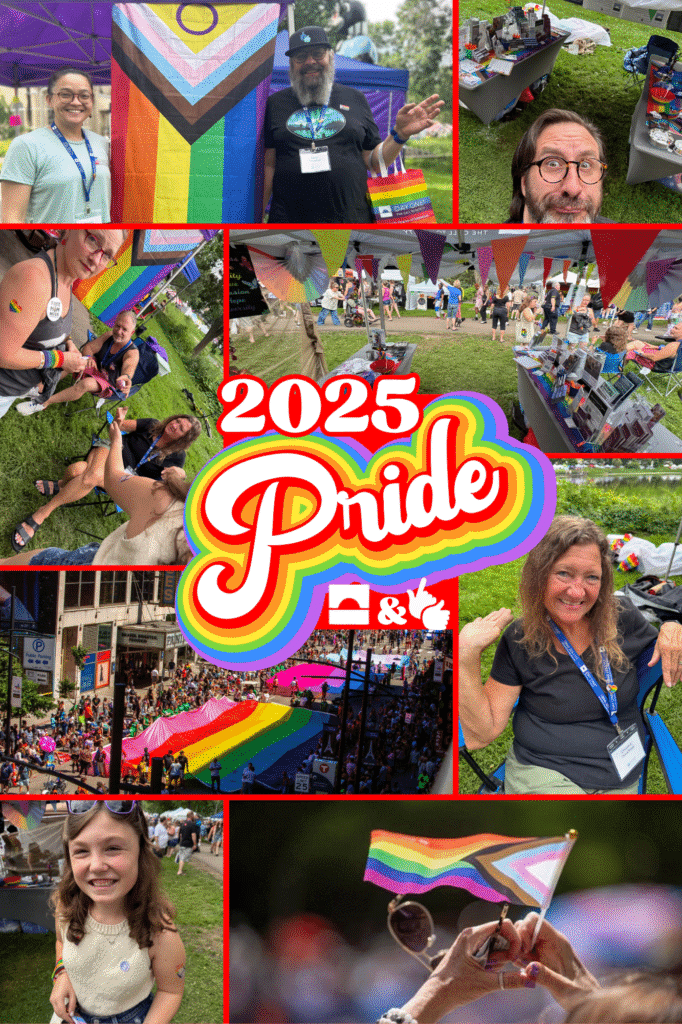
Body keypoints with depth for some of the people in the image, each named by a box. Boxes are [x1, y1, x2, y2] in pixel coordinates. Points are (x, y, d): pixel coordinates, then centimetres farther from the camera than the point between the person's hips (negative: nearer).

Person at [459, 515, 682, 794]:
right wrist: (467, 654, -18)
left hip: (621, 781, 4)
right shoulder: (519, 640, -6)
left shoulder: (622, 617, -2)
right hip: (541, 771, -4)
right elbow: (479, 734, -8)